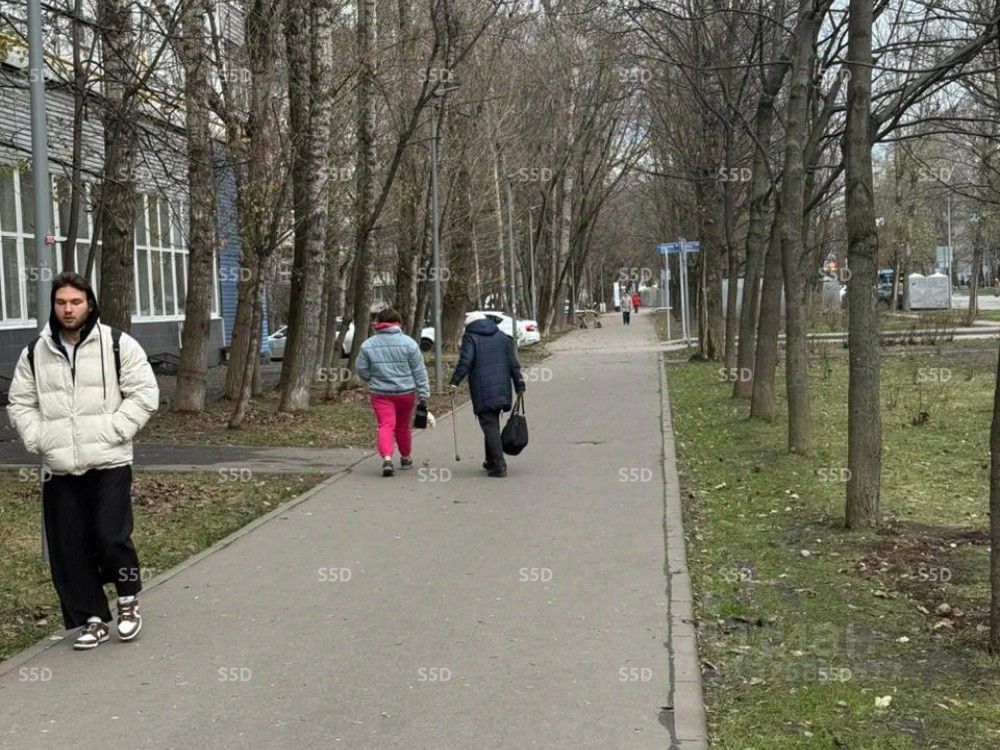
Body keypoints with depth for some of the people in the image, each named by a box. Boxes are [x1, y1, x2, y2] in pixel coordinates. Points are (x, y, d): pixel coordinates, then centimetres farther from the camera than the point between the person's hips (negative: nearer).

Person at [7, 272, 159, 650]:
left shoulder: (118, 345, -2)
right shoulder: (35, 352, 8)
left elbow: (144, 393, -4)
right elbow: (20, 403, 13)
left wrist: (112, 431, -12)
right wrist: (38, 439, -1)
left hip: (109, 463, -3)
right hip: (58, 468, 4)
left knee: (111, 536, -10)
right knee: (70, 549, 5)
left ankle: (128, 598, 18)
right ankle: (92, 618, 19)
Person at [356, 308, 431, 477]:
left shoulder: (368, 344, -4)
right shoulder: (408, 343, -6)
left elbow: (361, 369, 2)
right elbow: (419, 371, -4)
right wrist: (424, 394, 0)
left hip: (379, 393, -1)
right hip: (405, 392, 1)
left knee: (385, 426, -3)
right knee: (403, 426, 17)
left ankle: (387, 458, -24)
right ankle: (406, 458, 33)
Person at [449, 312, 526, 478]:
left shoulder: (470, 337, -1)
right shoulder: (502, 336, 15)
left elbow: (465, 361, -15)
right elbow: (513, 363, 12)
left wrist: (455, 381, -15)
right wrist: (519, 385, 14)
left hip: (482, 392, -6)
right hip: (501, 390, 6)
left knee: (490, 426, -5)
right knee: (493, 425, 18)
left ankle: (499, 466, -11)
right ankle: (492, 462, 26)